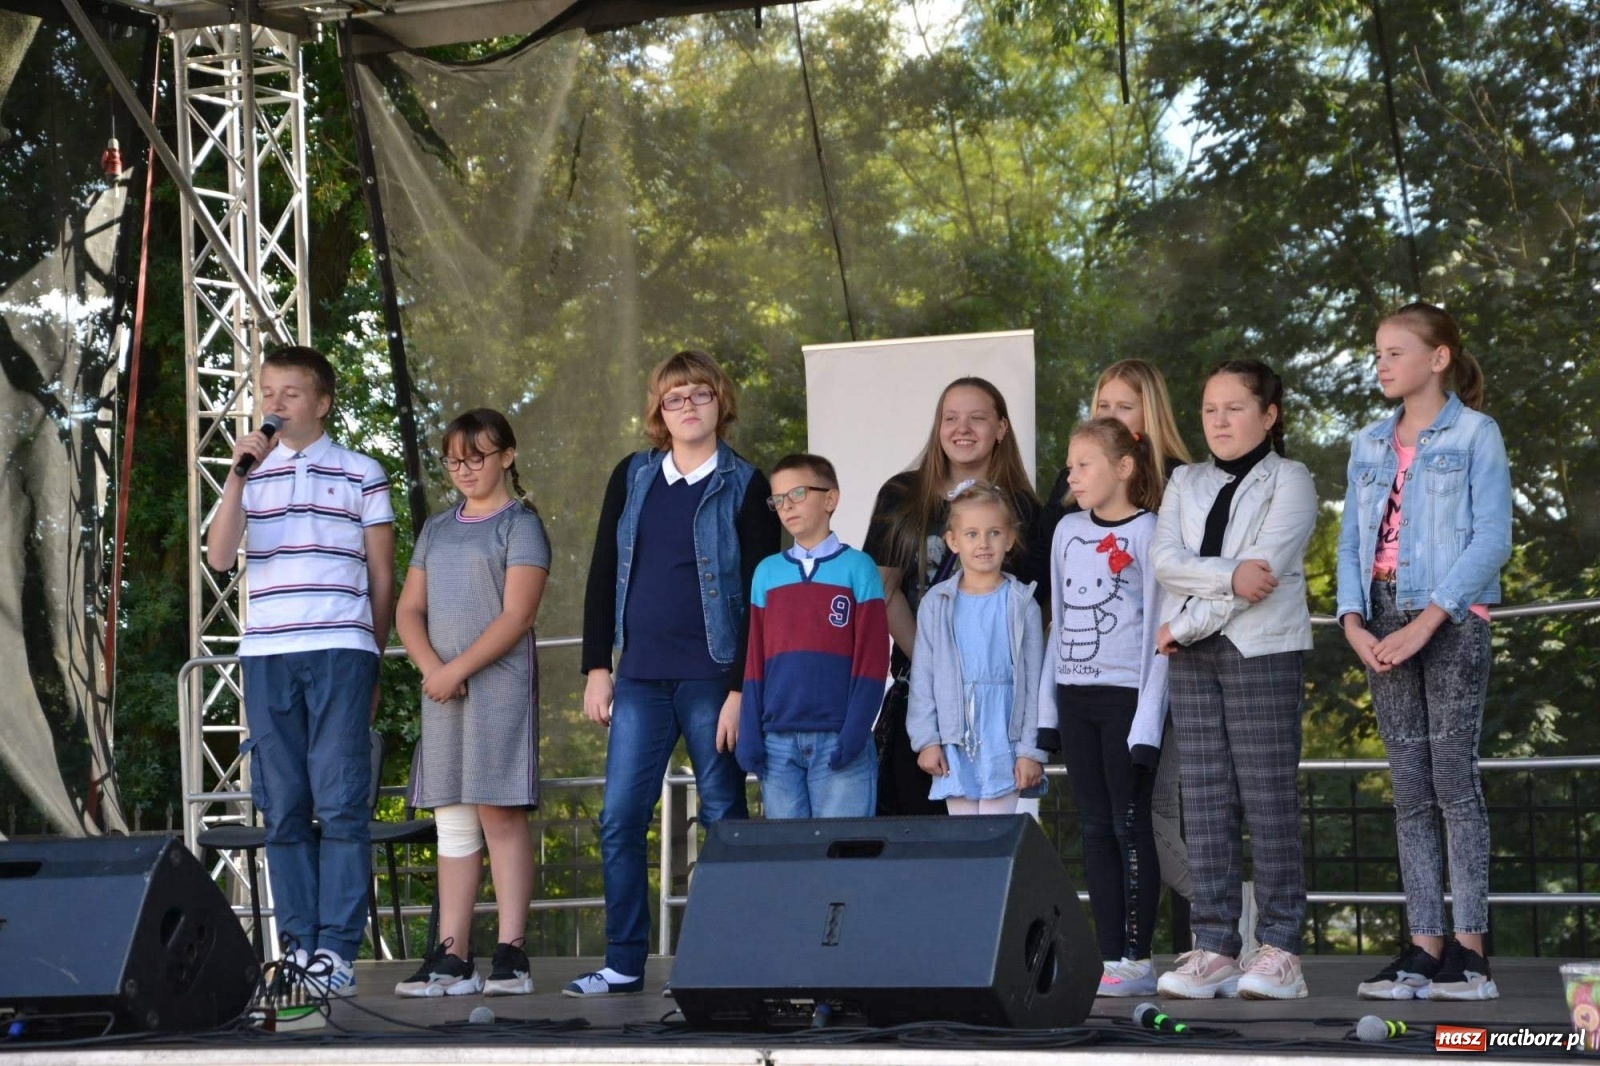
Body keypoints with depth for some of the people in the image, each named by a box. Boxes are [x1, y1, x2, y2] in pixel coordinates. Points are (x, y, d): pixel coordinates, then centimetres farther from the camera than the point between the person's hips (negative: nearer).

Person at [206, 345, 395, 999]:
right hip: (265, 655, 3)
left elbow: (382, 577, 10)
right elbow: (219, 557, 1)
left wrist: (373, 665, 9)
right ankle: (299, 944, 6)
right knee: (283, 810, 2)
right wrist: (238, 475, -7)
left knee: (341, 804, -7)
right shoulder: (251, 474, 15)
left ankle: (337, 948, -7)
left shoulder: (360, 474, 8)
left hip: (340, 652, -3)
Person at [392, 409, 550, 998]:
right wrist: (431, 667, -5)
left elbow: (517, 615, -10)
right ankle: (451, 956, 4)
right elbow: (409, 608, 13)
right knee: (452, 821, 4)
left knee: (500, 813, -8)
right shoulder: (436, 530, 19)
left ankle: (511, 953, -7)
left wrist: (458, 669, -15)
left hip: (500, 683, -6)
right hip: (442, 687, 6)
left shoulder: (519, 524, -1)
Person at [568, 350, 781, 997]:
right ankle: (623, 963, 7)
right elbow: (603, 574, 13)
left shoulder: (744, 486, 0)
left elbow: (760, 594, -4)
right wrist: (597, 666, 6)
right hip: (641, 676, 4)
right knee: (620, 818, 0)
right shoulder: (632, 478, 11)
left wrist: (742, 687, -11)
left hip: (711, 677, -4)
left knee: (724, 818, 2)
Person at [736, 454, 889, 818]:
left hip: (838, 740, -3)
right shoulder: (767, 572, 13)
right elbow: (755, 660, 11)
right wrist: (750, 734, 2)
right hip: (777, 739, 4)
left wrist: (855, 732, -12)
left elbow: (872, 658, -3)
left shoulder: (856, 567, 2)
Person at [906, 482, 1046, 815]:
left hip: (1003, 742, -2)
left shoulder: (1021, 605, 1)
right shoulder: (937, 604, 5)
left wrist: (1031, 750, -3)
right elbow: (922, 677, 6)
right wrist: (926, 739, -1)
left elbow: (1033, 679, 0)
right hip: (953, 744, 2)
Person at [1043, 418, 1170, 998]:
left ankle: (1138, 960, 0)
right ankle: (1110, 960, 9)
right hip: (1076, 697, 6)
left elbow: (1157, 629, -8)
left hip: (1127, 695, -6)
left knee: (1130, 824, -4)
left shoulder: (1147, 533, -6)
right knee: (1096, 827, 6)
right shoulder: (1067, 531, 12)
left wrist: (1148, 715, -13)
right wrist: (1046, 700, 11)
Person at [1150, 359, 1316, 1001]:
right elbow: (1165, 559, 2)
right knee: (1204, 804, 2)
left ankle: (1279, 949, -3)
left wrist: (1184, 623, -10)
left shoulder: (1289, 481, 2)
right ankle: (1214, 948, 4)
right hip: (1192, 659, 5)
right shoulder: (1185, 484, 18)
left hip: (1262, 656, -5)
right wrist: (1229, 574, -16)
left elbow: (1265, 568, -10)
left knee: (1268, 799, -6)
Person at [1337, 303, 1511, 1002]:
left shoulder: (1474, 434, -1)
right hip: (1384, 623, 6)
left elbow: (1492, 537, -9)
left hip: (1451, 619, -6)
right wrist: (1354, 624, -4)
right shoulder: (1369, 445, 16)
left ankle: (1470, 951, -8)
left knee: (1453, 778, -9)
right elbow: (1351, 543, 13)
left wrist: (1427, 622, -17)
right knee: (1409, 788, 3)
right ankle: (1425, 947, 4)